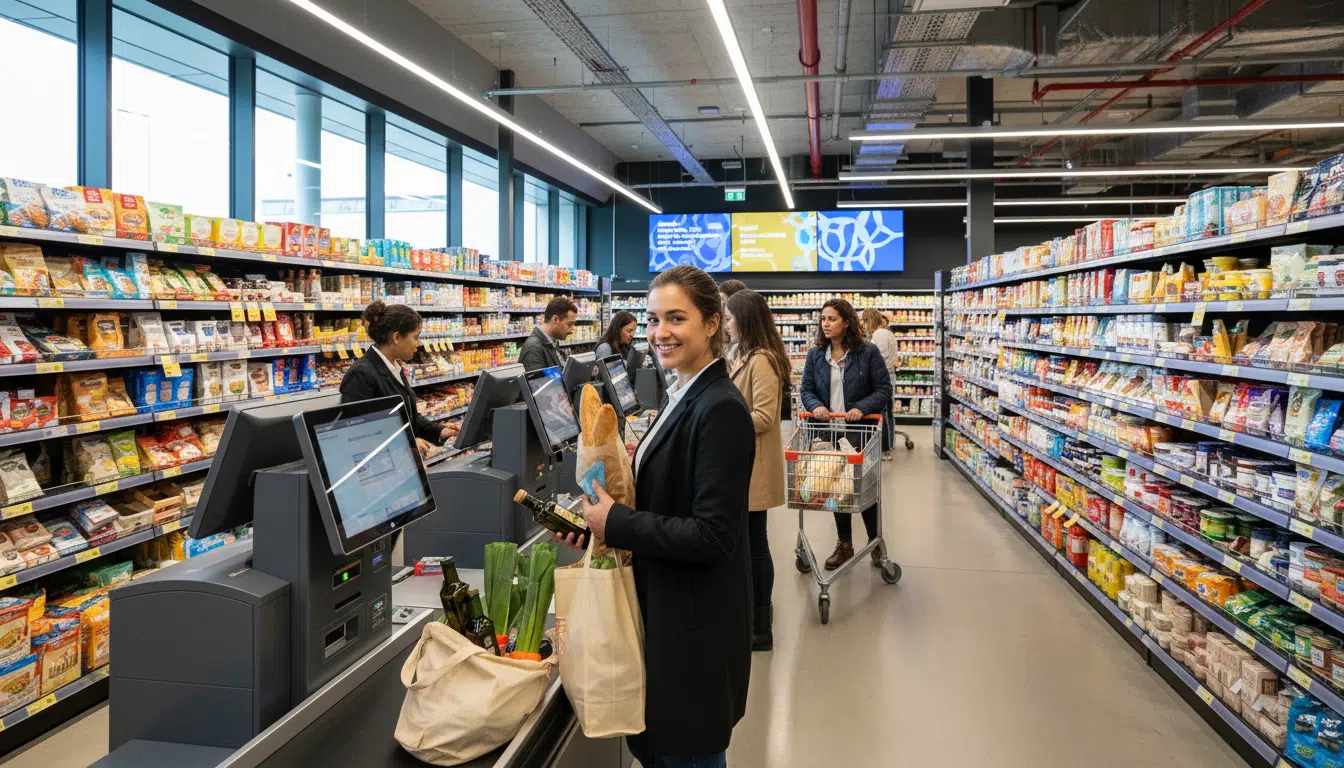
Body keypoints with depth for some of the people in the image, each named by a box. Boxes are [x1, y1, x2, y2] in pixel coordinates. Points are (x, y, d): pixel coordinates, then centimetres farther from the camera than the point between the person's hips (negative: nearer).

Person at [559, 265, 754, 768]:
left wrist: (617, 524, -19)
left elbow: (713, 535, -25)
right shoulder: (684, 397, 8)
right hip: (665, 609, 9)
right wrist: (602, 520, 1)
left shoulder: (720, 409, -22)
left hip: (695, 623, -9)